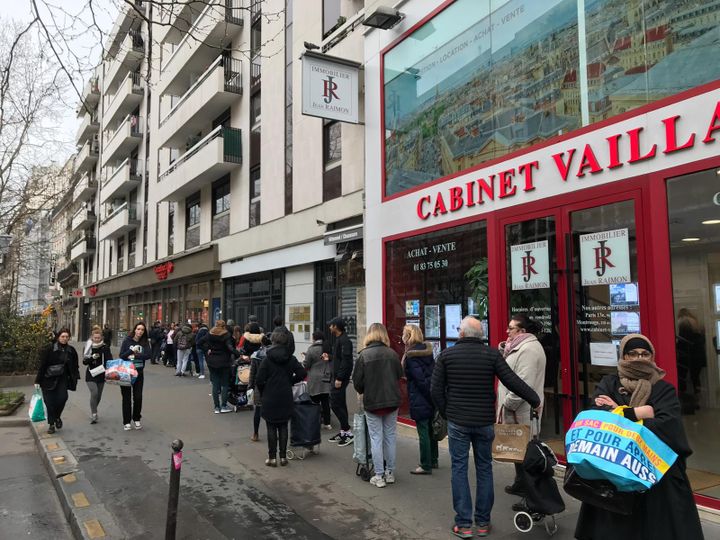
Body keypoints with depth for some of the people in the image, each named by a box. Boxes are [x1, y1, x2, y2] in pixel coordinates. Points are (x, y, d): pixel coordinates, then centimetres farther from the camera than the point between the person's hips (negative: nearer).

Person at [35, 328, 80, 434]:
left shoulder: (71, 350, 5)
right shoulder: (49, 349, -7)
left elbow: (75, 366, 13)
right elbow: (42, 365, -6)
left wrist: (75, 378, 5)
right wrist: (38, 381, -8)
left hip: (62, 378, 2)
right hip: (48, 379, -2)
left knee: (62, 398, -15)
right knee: (50, 402, -1)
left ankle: (57, 417, 12)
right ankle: (51, 424, 13)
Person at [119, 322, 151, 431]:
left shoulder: (145, 342, 0)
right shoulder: (127, 341, -4)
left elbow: (148, 355, -13)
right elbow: (121, 356, -9)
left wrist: (135, 355, -18)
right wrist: (131, 350, -21)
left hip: (139, 372, 1)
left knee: (138, 397, 3)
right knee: (126, 397, 5)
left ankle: (136, 419, 21)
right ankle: (126, 422, 13)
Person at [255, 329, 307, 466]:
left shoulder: (267, 359, -11)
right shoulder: (291, 358, -2)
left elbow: (259, 380, -12)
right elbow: (302, 373, -5)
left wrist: (263, 392, 5)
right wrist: (290, 381, 8)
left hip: (270, 398, -3)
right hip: (286, 398, 3)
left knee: (271, 428, 6)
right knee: (283, 427, 11)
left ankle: (272, 457, 10)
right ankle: (283, 456, 15)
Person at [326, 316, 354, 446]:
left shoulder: (344, 341, -17)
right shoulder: (339, 339, 15)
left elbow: (346, 361, -23)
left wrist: (339, 379, -24)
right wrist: (329, 358, 21)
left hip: (341, 378, -10)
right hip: (338, 377, 11)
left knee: (336, 404, -8)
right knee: (340, 404, 14)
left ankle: (348, 432, -2)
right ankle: (343, 432, 22)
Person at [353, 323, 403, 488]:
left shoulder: (364, 355, -11)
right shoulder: (392, 353, -3)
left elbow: (357, 381, -8)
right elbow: (400, 375, 4)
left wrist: (363, 392, 12)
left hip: (372, 402, -3)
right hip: (392, 401, 3)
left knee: (376, 438, 6)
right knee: (390, 436, 14)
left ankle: (379, 476, 10)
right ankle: (390, 473, 23)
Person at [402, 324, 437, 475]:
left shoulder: (410, 356, -16)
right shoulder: (427, 350, 7)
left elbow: (420, 379, -20)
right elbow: (435, 372, 8)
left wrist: (429, 394, -12)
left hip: (420, 399, -8)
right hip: (432, 395, 8)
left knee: (423, 432, 0)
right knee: (431, 430, 18)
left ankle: (426, 466, 8)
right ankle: (433, 460, 30)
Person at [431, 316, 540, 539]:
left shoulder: (446, 355, -4)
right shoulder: (492, 354, -4)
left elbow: (435, 390, -5)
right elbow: (513, 381, -9)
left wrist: (446, 413, 7)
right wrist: (535, 400, 4)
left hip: (457, 422, -1)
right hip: (485, 422, 1)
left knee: (459, 469, 6)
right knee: (484, 468, 13)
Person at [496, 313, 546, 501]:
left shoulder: (529, 348, -17)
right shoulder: (521, 346, 16)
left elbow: (524, 384, -24)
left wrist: (507, 404, -17)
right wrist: (503, 351, 3)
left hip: (522, 413, -10)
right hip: (517, 411, 10)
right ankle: (520, 485, 36)